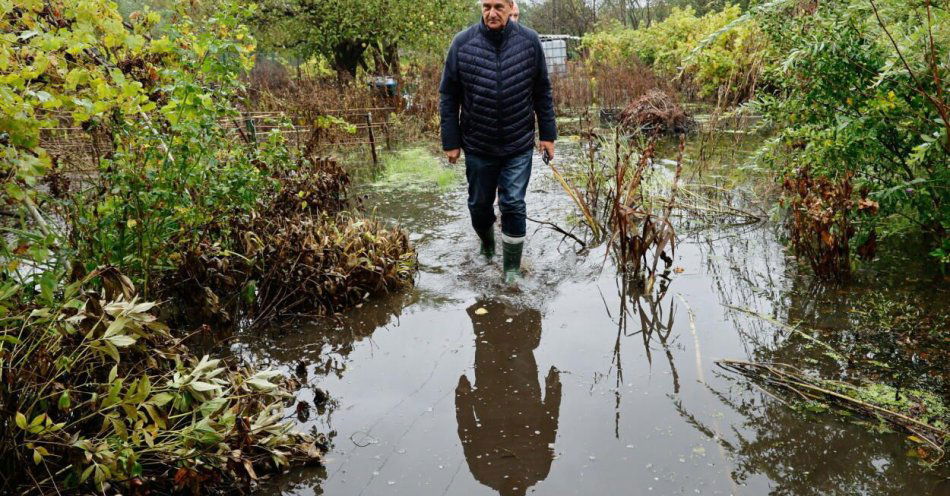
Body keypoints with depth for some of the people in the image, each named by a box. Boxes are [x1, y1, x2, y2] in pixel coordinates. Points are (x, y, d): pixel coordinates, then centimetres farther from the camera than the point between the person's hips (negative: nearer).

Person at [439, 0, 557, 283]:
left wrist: (547, 134, 2)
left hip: (519, 145, -1)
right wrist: (450, 141, -3)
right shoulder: (462, 43, -8)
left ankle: (512, 267, 15)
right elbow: (448, 96, -2)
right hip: (478, 146, 1)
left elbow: (542, 93, 3)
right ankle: (486, 241, 44)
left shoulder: (529, 42, -5)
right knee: (479, 204, 14)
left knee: (513, 205, -1)